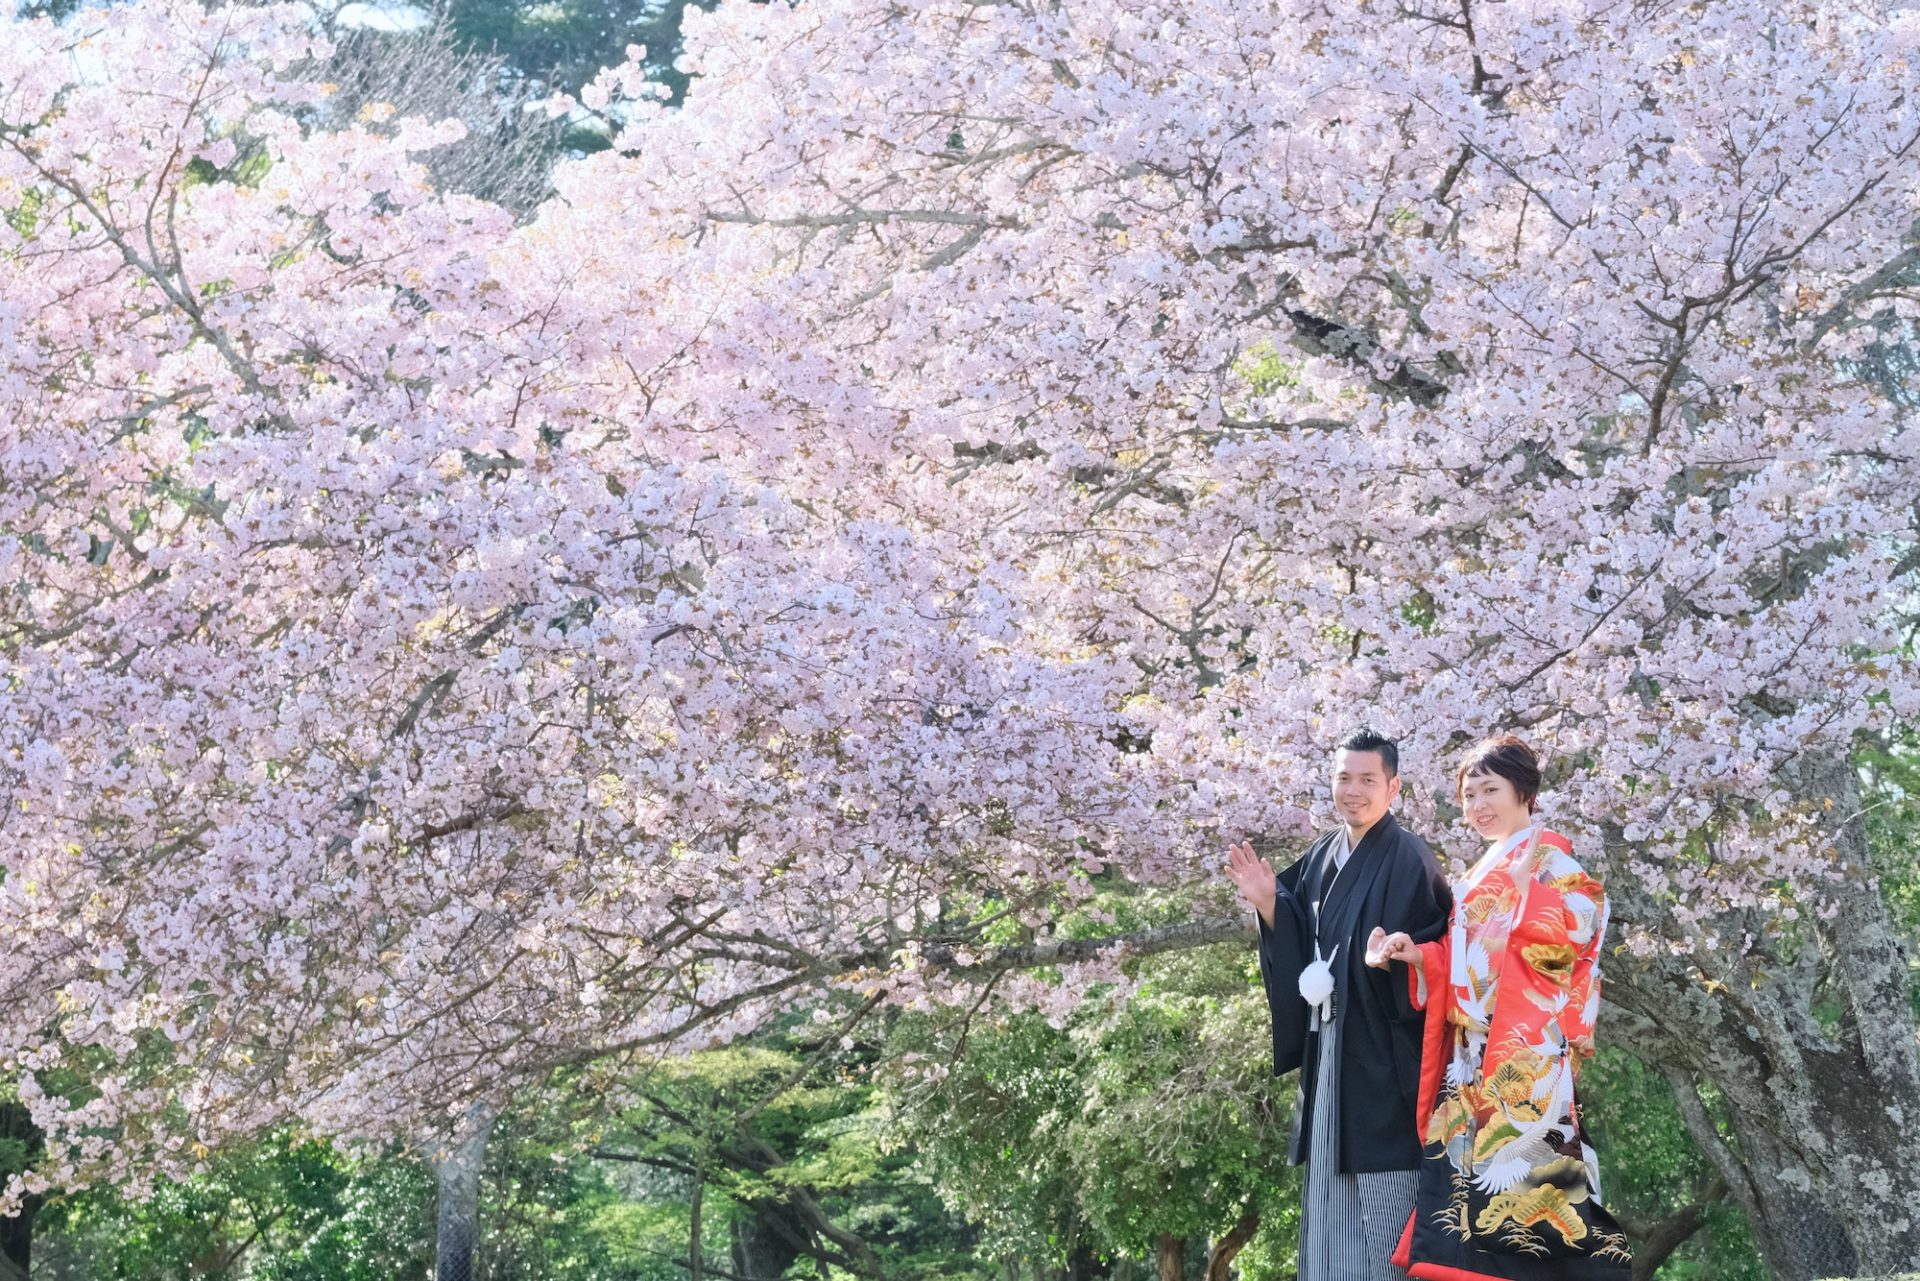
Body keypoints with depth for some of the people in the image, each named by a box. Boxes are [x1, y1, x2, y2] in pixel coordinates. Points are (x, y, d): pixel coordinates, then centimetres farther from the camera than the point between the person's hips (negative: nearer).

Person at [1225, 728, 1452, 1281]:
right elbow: (1302, 943, 14)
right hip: (1328, 1044, 8)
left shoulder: (1408, 860, -11)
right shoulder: (1322, 857, 12)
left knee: (1384, 1189, -5)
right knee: (1331, 1184, 10)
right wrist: (1269, 904, 0)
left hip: (1382, 1047, -8)